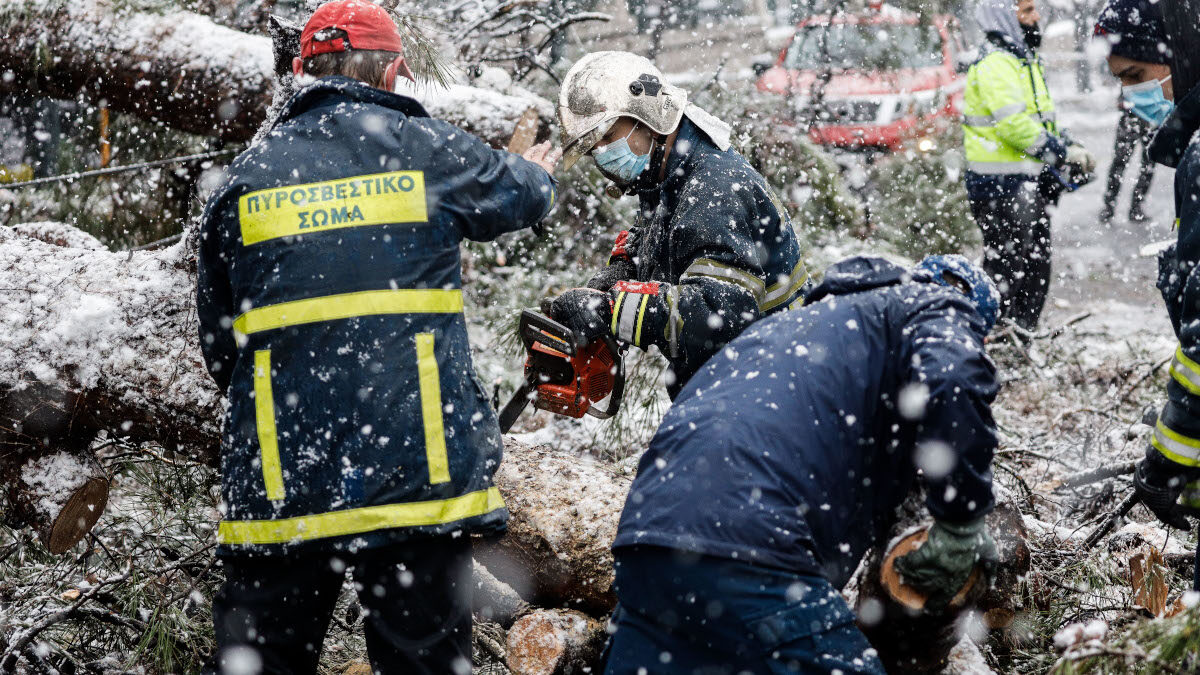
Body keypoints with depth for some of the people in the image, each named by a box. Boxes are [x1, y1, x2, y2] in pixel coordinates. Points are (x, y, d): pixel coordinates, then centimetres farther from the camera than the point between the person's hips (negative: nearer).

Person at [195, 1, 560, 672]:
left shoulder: (246, 177, 7)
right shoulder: (426, 149, 1)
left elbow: (219, 347, 12)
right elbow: (520, 193, 22)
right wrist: (540, 170, 46)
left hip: (275, 488, 2)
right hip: (418, 471, -2)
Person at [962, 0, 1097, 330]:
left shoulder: (1025, 61, 19)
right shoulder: (995, 64, -15)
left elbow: (1041, 119, 25)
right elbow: (1012, 123, -24)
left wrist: (1070, 148, 9)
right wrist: (1064, 154, -19)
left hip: (1028, 185, 10)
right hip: (1002, 188, -10)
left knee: (1036, 267, 16)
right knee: (1007, 268, -7)